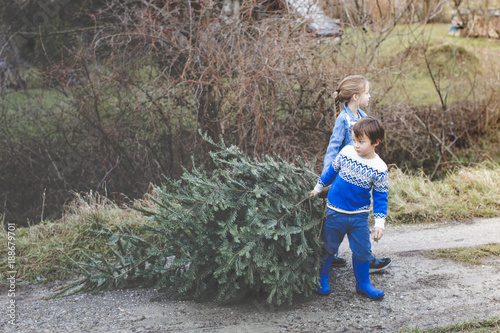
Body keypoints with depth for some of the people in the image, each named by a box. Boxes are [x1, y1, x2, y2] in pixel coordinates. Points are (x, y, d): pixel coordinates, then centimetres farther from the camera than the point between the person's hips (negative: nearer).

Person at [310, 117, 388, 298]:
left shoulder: (379, 168, -11)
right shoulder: (346, 152, -8)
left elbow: (380, 197, -5)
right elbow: (332, 170, 9)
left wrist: (379, 223, -9)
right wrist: (318, 188, 17)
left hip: (359, 216, 0)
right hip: (335, 211, 0)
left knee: (362, 251, 7)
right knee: (328, 247, 10)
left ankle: (363, 283, 26)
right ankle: (321, 279, 27)